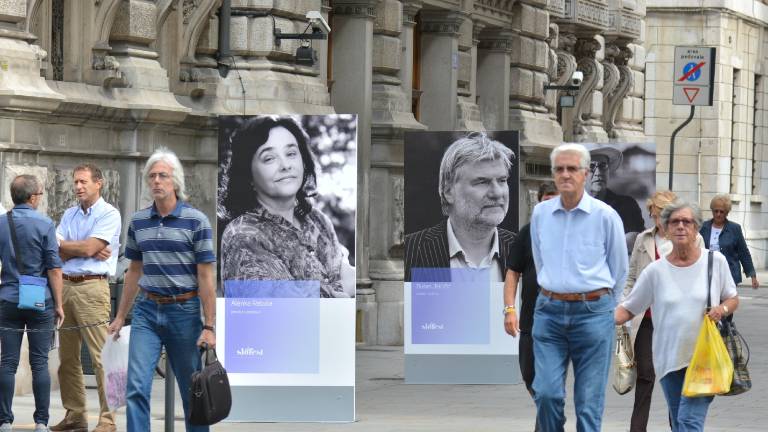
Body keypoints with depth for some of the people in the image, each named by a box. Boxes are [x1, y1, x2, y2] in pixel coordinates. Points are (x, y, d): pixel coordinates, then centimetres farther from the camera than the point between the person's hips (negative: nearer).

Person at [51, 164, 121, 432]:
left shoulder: (109, 214, -3)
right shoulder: (69, 215, 17)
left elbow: (89, 247, -13)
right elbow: (56, 253, 5)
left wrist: (63, 245, 2)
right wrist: (88, 250, -7)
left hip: (92, 287, -7)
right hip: (66, 286, 7)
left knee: (100, 356, -10)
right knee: (67, 356, 8)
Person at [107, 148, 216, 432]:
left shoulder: (195, 221, -7)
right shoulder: (138, 222, 7)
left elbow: (205, 276, -8)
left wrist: (209, 326, -12)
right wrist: (120, 316, 17)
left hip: (183, 311, -3)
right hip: (147, 311, 3)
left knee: (192, 390, 8)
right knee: (136, 387, -9)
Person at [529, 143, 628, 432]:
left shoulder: (605, 216, -5)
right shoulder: (540, 214, 5)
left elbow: (619, 270, 8)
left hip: (593, 313, -2)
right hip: (549, 312, 2)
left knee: (589, 401, 0)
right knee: (546, 393, -8)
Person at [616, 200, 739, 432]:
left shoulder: (715, 261, 0)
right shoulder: (655, 271, 1)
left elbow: (733, 299, 12)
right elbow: (627, 309, 3)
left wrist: (722, 309, -11)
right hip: (669, 358, 3)